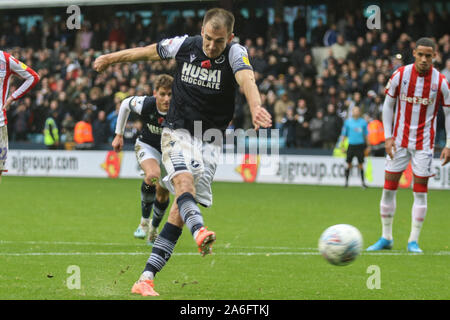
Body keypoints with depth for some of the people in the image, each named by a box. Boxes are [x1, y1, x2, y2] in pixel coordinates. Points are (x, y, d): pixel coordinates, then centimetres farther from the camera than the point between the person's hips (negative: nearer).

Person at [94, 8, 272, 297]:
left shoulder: (235, 53, -13)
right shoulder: (185, 45, -6)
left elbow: (247, 80, -34)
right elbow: (147, 52, 13)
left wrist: (256, 108, -55)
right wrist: (110, 58, 25)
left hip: (210, 139, 0)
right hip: (178, 131, 0)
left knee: (181, 209, -5)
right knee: (183, 180, -30)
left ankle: (146, 278, -3)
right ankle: (200, 232, -59)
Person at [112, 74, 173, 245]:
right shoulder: (145, 104, -28)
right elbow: (125, 104, -4)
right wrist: (119, 134, 4)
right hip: (147, 146, -2)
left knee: (163, 194, 7)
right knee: (153, 174, -33)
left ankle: (154, 229, 38)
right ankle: (144, 221, -14)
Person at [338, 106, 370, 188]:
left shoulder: (363, 122, 6)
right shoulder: (348, 122, 4)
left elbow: (366, 135, 13)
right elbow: (343, 134, 8)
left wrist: (367, 146, 11)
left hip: (360, 145, 0)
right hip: (351, 145, 0)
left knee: (361, 164, -1)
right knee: (349, 164, 0)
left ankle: (363, 181, 5)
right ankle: (346, 181, 10)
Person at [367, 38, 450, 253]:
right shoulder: (400, 75, -6)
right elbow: (388, 105, 4)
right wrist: (388, 137, -3)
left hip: (424, 143, -1)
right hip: (399, 140, 1)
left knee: (420, 191, -3)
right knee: (389, 188, 1)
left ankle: (413, 241, 5)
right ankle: (386, 238, 13)